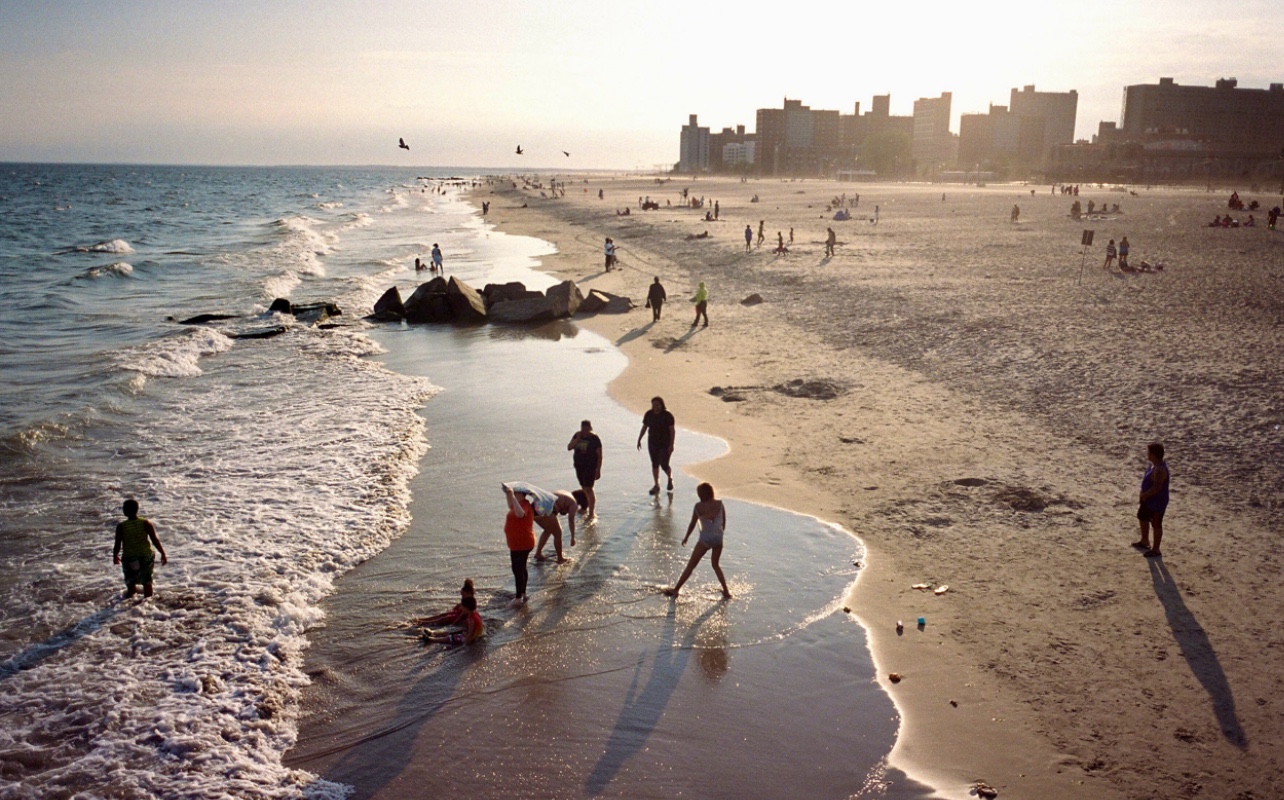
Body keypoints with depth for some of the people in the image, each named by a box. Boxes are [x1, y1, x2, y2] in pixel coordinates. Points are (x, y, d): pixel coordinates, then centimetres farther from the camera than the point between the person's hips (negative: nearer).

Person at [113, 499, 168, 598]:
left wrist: (115, 557, 12)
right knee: (147, 582, 16)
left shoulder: (121, 527, -13)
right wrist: (163, 554, 2)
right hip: (146, 557, 2)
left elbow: (117, 545, -7)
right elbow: (155, 540, -8)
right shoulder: (145, 524, -10)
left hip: (129, 559, -2)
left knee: (131, 583, 15)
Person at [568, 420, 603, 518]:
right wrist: (577, 438, -14)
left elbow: (599, 455, -11)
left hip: (590, 467, -6)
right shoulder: (577, 436, 4)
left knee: (588, 489, -10)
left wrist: (598, 470, -14)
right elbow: (569, 447, -3)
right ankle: (586, 508, 30)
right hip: (579, 466, 6)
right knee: (584, 488, 15)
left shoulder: (594, 438, -11)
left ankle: (592, 512, -7)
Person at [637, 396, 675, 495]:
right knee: (655, 464, 9)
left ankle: (670, 478, 26)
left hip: (665, 444, -4)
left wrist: (671, 444, -18)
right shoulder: (648, 414, -3)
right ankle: (656, 485, 22)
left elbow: (673, 430, -13)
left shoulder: (667, 416, -15)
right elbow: (644, 427, 6)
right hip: (652, 444, 4)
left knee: (664, 465, -5)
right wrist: (639, 440, 3)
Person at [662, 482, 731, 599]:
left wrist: (686, 537, 16)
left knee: (691, 565, 7)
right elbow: (724, 521, 8)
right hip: (718, 538, 3)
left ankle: (676, 589, 11)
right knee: (715, 564, 24)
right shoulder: (720, 504, -1)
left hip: (705, 538, -3)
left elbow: (693, 524, 1)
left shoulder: (699, 506, -7)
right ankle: (726, 591, 19)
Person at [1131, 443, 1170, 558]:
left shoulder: (1159, 470, -32)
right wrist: (1143, 494, 6)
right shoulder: (1153, 464, 0)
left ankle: (1156, 550, 21)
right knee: (1142, 518, 26)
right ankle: (1145, 541, 45)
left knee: (1156, 525, 6)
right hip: (1148, 500, 11)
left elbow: (1157, 487, -33)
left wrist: (1144, 495, -20)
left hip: (1157, 502, -11)